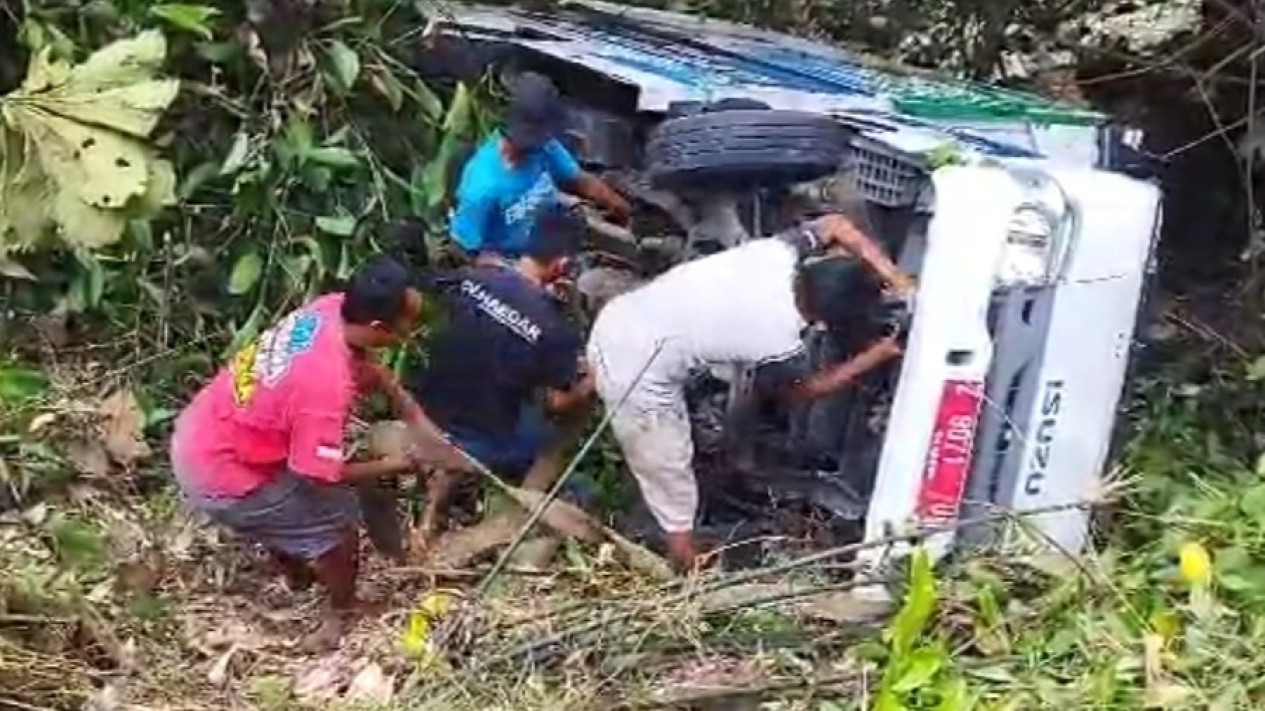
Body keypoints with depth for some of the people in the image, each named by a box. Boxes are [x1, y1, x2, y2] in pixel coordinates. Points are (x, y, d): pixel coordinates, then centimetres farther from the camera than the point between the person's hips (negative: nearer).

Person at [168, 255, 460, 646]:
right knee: (336, 521, 6)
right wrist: (395, 465, -10)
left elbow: (367, 363, 11)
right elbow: (319, 474, -21)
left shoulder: (331, 307, -11)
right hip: (217, 476, -8)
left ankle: (296, 572, 55)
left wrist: (408, 406, 4)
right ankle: (343, 610, 30)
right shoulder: (327, 385, -34)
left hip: (197, 434, 8)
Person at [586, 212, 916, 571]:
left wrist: (898, 281, 2)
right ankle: (687, 561, 33)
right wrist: (878, 354, 6)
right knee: (669, 469, 14)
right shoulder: (779, 346, -21)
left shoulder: (779, 254, -11)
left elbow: (837, 226, 8)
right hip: (635, 371, -7)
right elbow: (807, 389, 3)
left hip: (618, 318, 7)